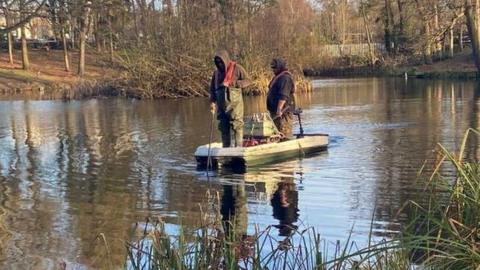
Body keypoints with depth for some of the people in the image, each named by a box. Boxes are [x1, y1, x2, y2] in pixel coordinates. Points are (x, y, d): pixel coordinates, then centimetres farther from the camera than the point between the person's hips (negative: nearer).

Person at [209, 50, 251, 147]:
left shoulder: (237, 68, -2)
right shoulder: (216, 72, 14)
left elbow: (247, 81, -7)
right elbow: (212, 88, 18)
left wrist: (230, 83, -15)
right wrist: (212, 101, 4)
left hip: (234, 103, -5)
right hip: (221, 104, 5)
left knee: (237, 125, -8)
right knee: (223, 127, 8)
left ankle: (239, 148, -5)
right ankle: (226, 148, 16)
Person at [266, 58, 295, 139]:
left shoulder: (285, 78, -14)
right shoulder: (279, 77, 21)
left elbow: (283, 96, -24)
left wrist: (279, 109, -30)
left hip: (283, 110, -11)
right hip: (276, 110, 11)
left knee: (284, 131, -12)